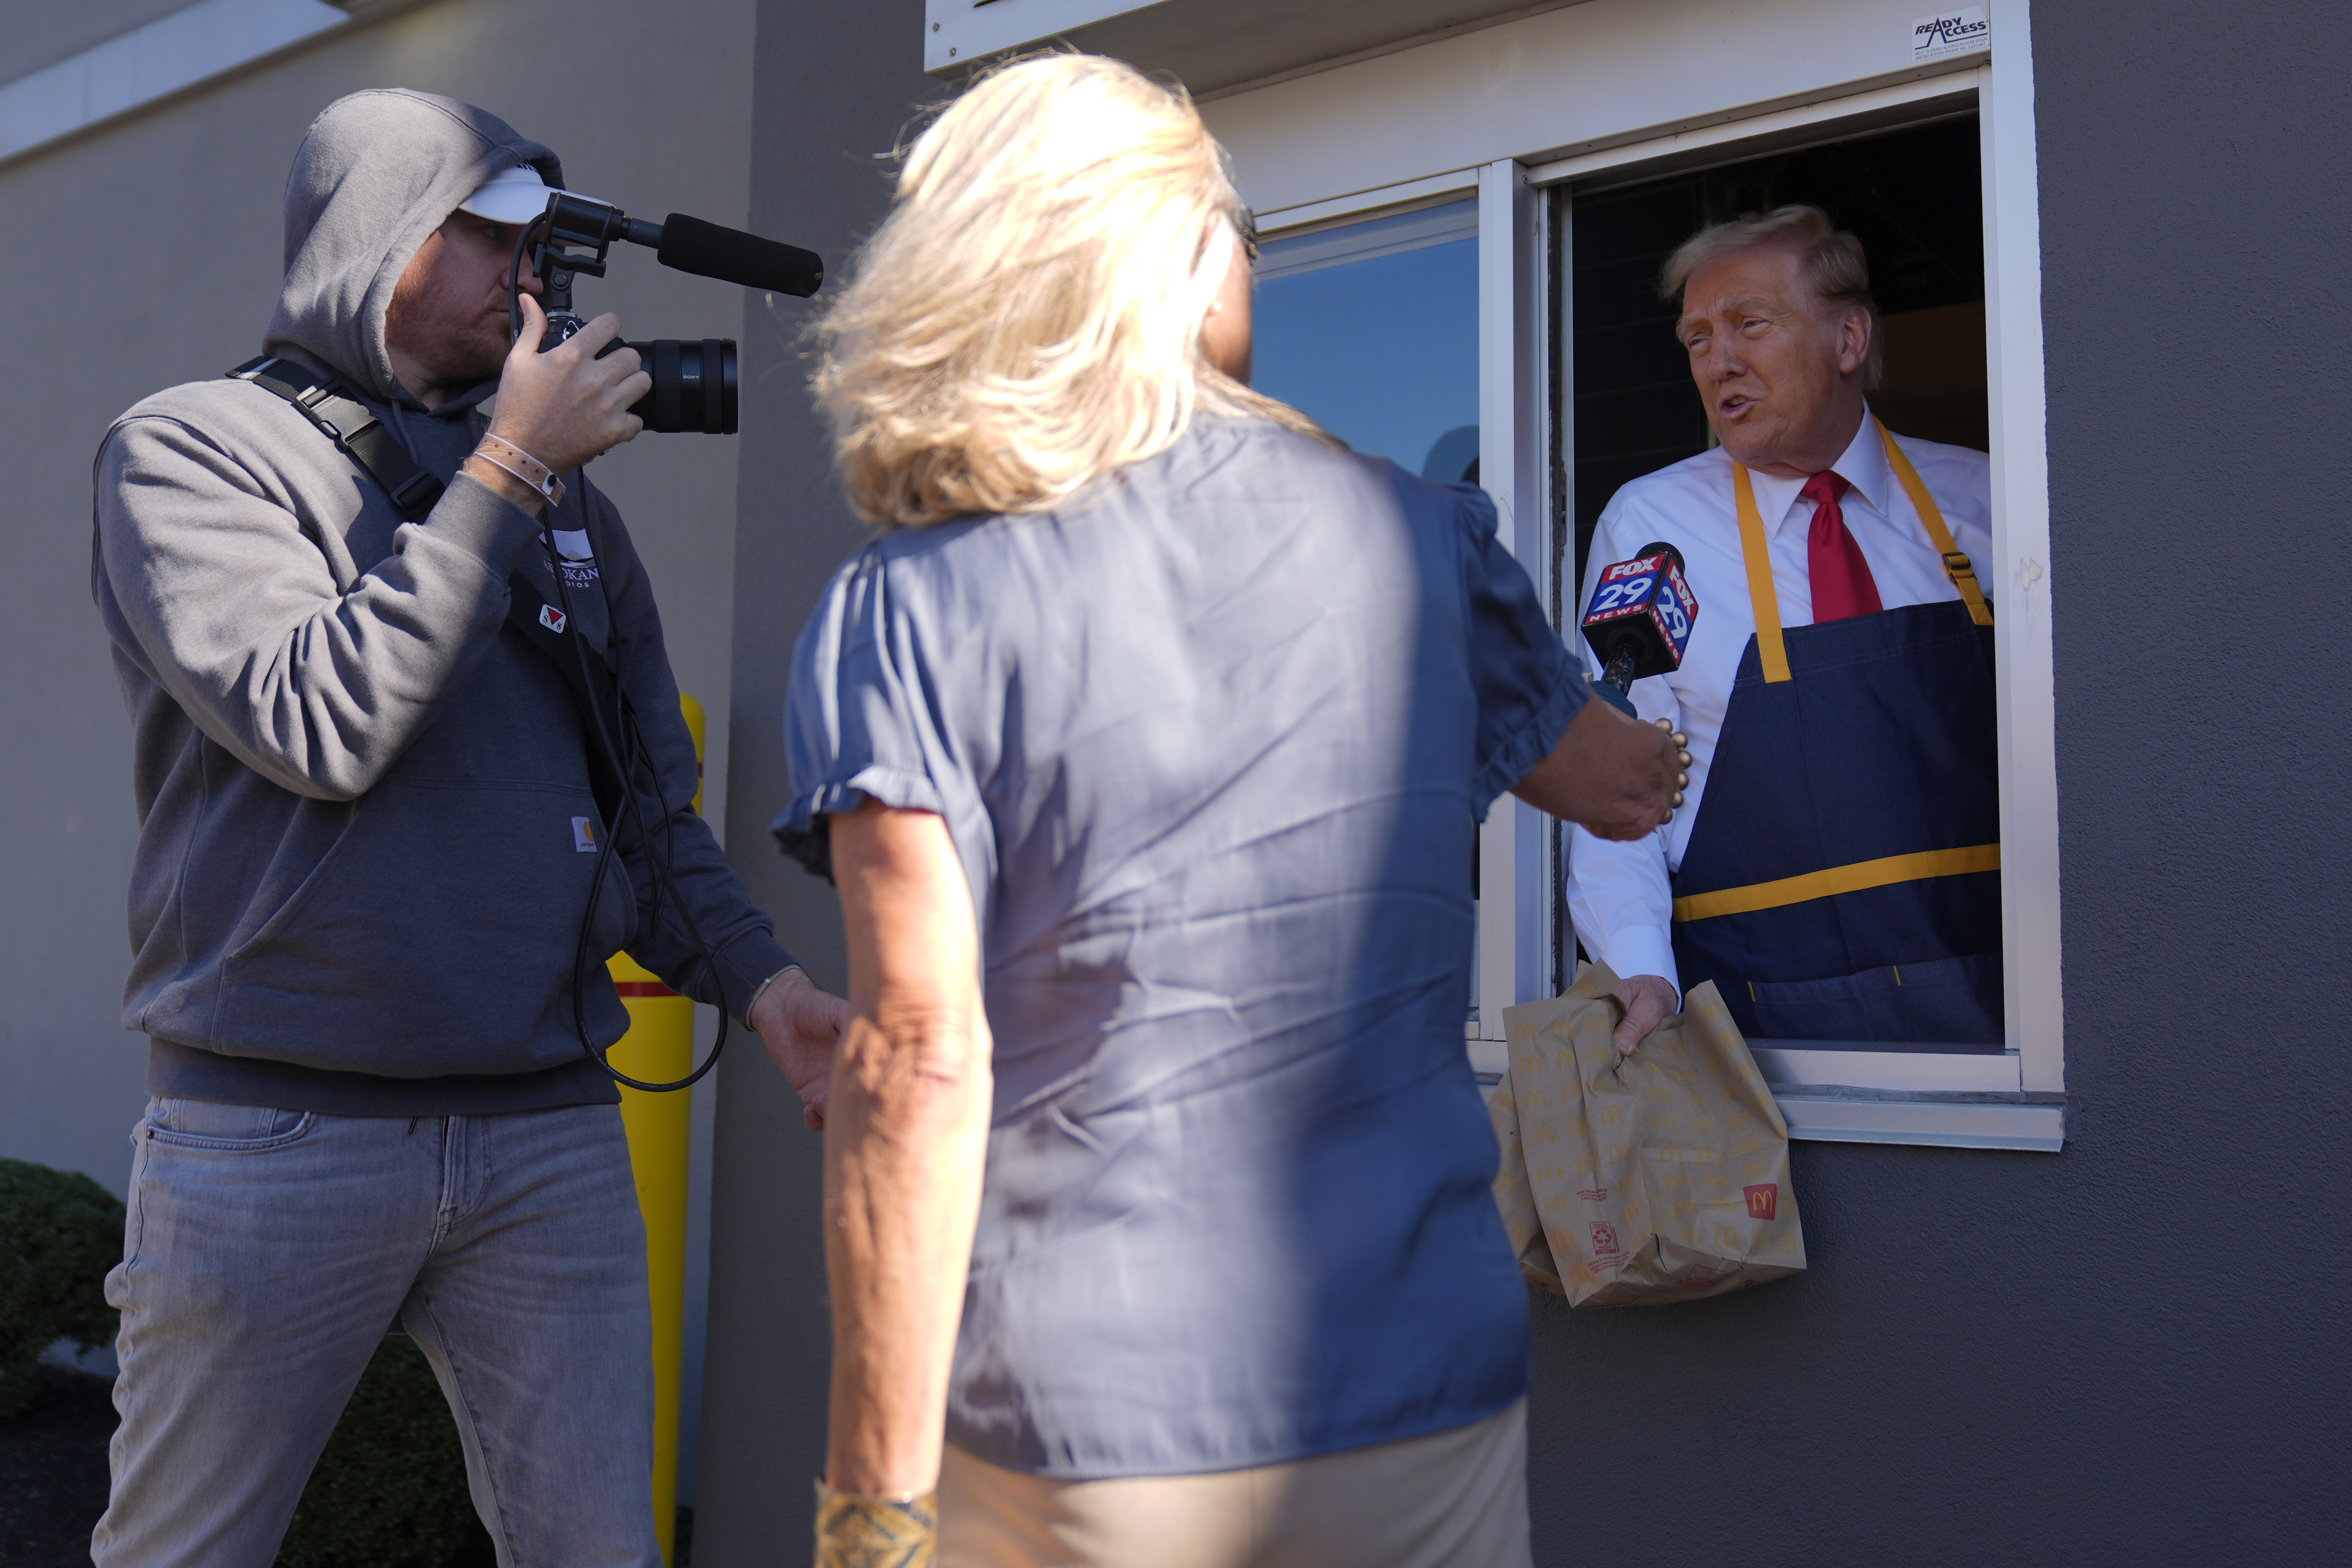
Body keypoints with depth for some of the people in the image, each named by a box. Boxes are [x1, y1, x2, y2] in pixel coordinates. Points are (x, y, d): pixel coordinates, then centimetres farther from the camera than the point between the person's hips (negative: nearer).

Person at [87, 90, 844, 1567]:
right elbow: (317, 724, -17)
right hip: (273, 1139, -3)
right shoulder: (190, 448, 0)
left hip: (553, 1130, 4)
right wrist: (507, 471, -13)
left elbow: (649, 802, 12)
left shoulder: (566, 495, 14)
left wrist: (756, 975, -4)